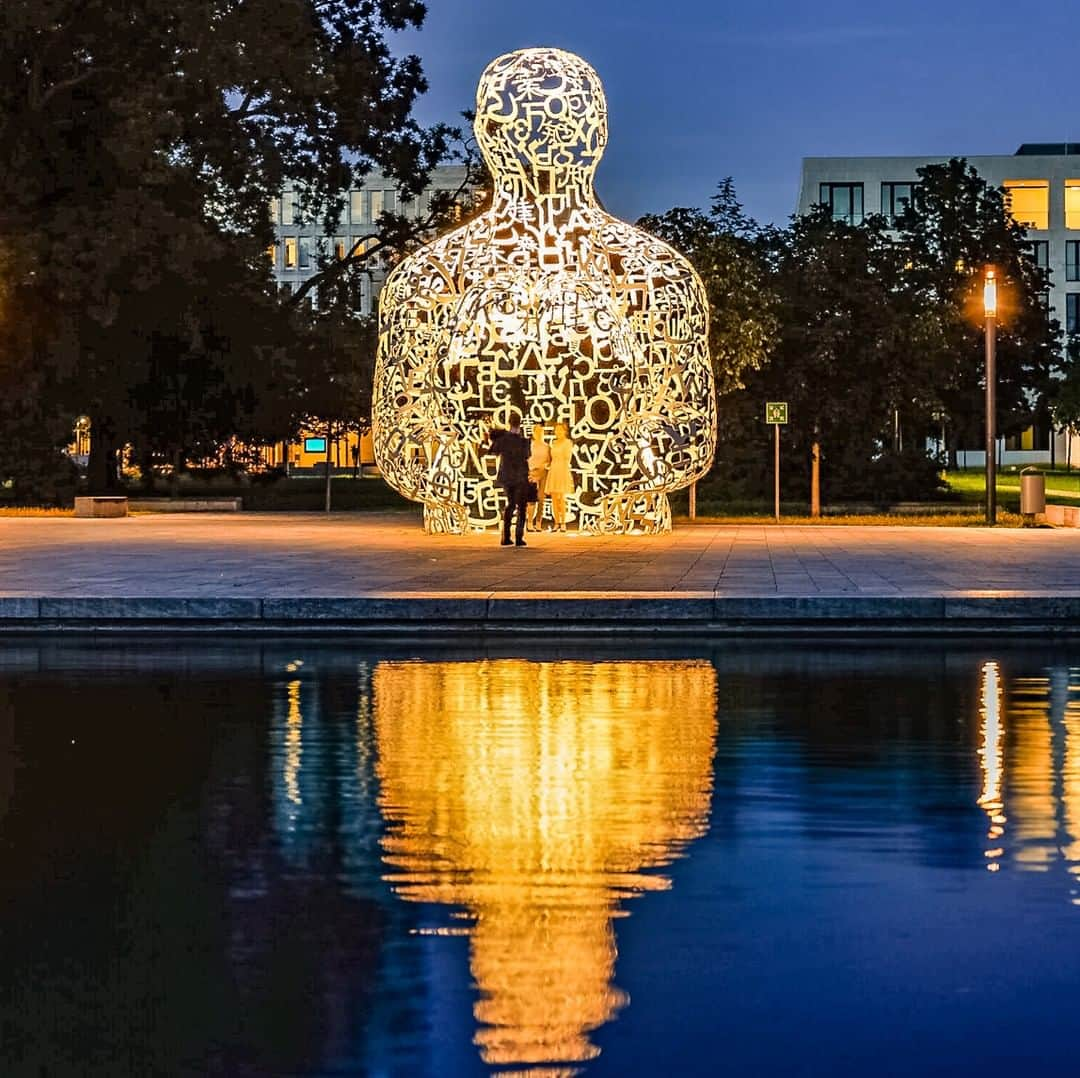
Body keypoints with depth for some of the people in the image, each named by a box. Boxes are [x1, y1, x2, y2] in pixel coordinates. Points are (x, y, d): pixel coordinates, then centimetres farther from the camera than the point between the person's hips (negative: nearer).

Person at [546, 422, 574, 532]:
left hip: (563, 470, -6)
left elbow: (567, 457, -6)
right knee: (554, 498, 2)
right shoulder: (554, 443, 17)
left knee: (561, 498, -10)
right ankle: (556, 523, 5)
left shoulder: (568, 442, -1)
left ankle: (563, 523, -8)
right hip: (553, 471, 6)